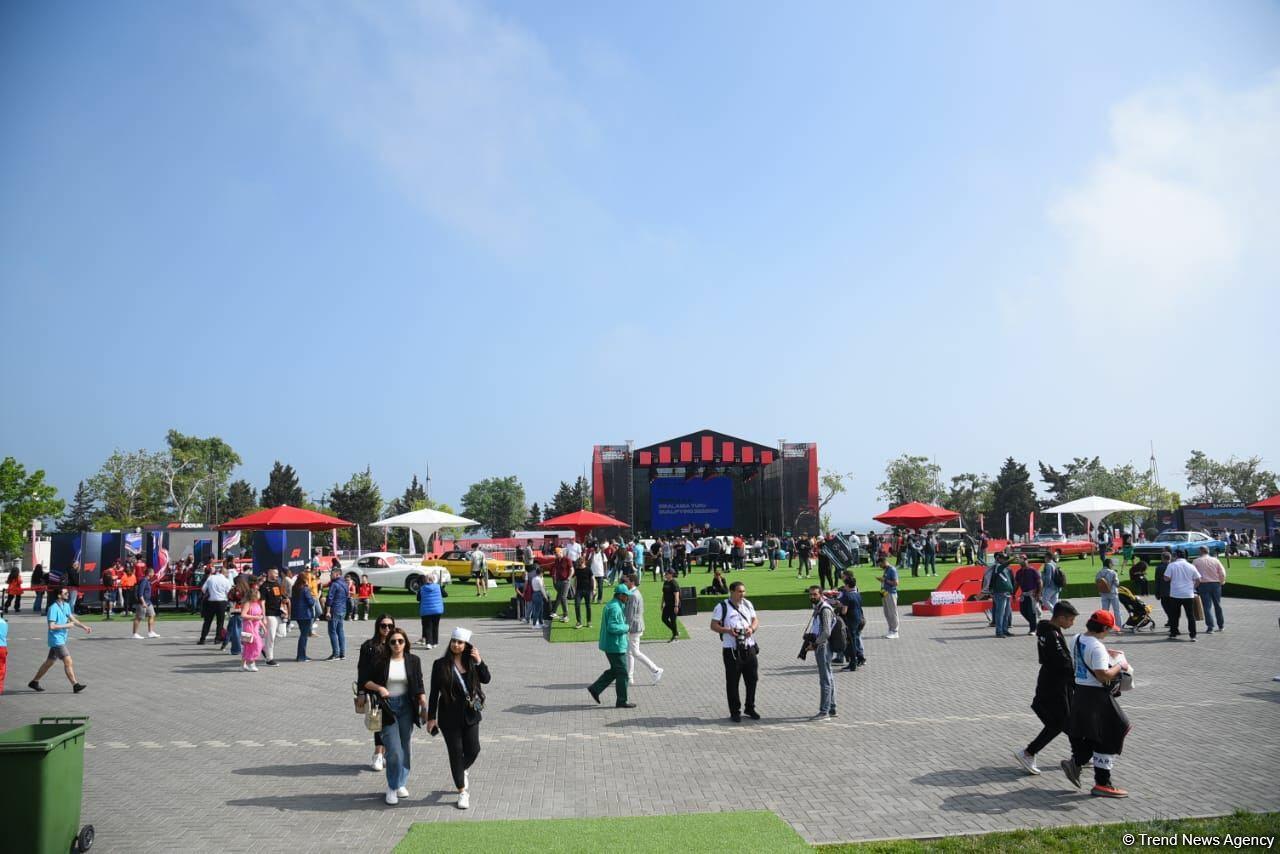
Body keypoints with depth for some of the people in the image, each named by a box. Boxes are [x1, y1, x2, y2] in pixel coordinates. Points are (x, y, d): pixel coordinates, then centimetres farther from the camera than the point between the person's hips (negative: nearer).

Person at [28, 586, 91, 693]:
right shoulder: (54, 608, -18)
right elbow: (52, 626, -22)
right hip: (56, 640, -9)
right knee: (68, 661, -11)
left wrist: (84, 627, 4)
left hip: (61, 639, 9)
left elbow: (72, 619, 14)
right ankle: (75, 685, -10)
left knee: (49, 662, 19)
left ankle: (34, 682, 32)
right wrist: (66, 625, -18)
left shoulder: (66, 605, 9)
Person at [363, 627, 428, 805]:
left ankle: (401, 783, 27)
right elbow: (366, 681, 2)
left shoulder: (413, 661, 1)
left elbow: (419, 686, 5)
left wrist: (424, 707, -3)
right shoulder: (380, 661, -4)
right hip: (387, 707, -2)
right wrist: (379, 688, -16)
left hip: (406, 706, 2)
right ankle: (392, 787, 9)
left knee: (405, 747, 9)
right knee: (394, 750, -9)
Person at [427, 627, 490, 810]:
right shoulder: (441, 664, -7)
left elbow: (486, 679, -4)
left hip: (470, 714, 3)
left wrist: (480, 662, -16)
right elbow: (434, 692, -5)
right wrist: (431, 717, -6)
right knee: (456, 752, 3)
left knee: (473, 750, 4)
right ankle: (462, 792, 17)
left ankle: (463, 771, 39)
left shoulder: (471, 662, 2)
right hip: (449, 716, -3)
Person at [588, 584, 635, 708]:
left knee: (614, 670, 18)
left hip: (611, 645, 10)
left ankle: (595, 688, 18)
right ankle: (622, 701, 9)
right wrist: (626, 628, -15)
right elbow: (612, 627, -27)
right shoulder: (614, 608, -21)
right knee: (622, 672, 0)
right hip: (615, 645, -10)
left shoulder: (613, 605, 12)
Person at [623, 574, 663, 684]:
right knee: (628, 652, 13)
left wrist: (627, 629, -20)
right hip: (636, 627, 10)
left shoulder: (633, 596, -20)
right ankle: (629, 678, 17)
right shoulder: (637, 593, 12)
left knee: (635, 653, -3)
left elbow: (631, 615, -23)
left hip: (633, 627, -10)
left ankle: (656, 670, 1)